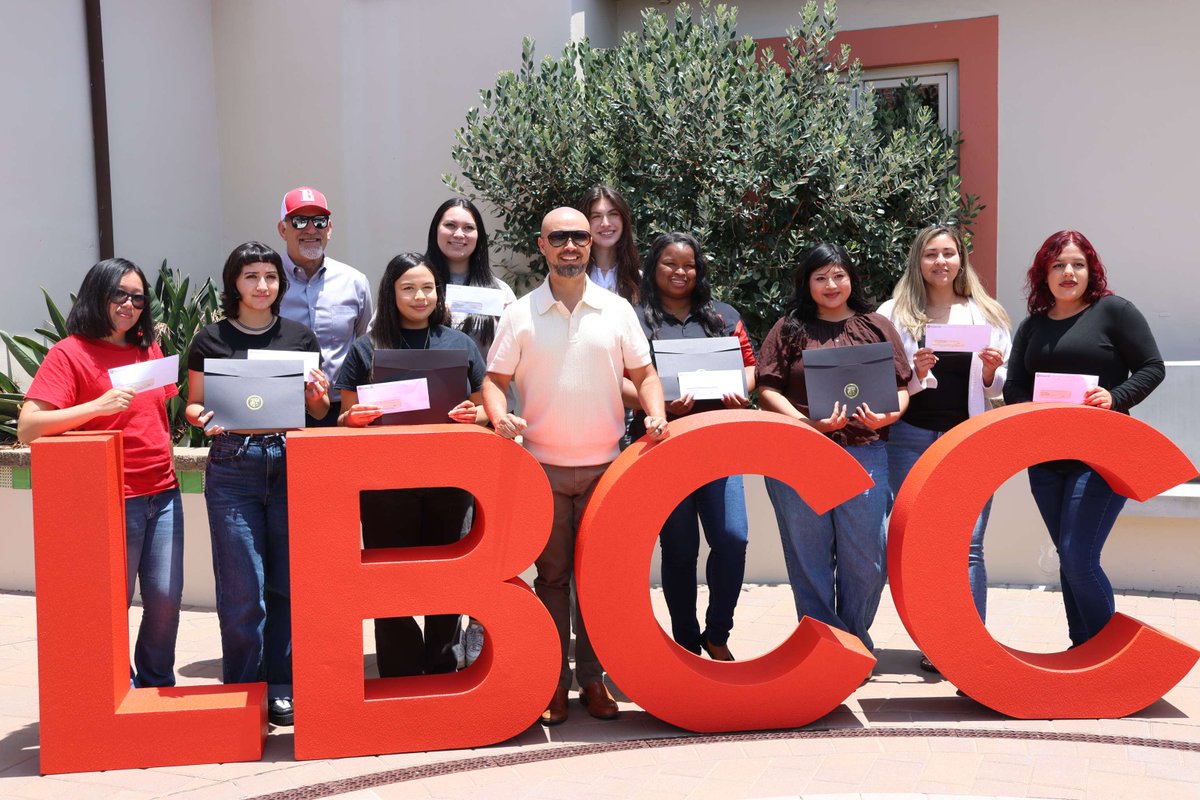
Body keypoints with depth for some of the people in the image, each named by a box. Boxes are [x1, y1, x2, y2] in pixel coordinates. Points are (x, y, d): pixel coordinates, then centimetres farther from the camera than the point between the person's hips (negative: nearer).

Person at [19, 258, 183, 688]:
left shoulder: (149, 349, 13)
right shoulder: (70, 352, -5)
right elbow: (27, 428, -14)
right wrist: (98, 406, -23)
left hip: (162, 496, 5)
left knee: (165, 599, 5)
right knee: (114, 605, 3)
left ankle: (159, 687, 25)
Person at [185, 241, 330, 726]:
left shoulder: (300, 337, 12)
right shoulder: (211, 340, 6)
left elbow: (318, 412, 15)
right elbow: (192, 406, 10)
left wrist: (318, 394, -7)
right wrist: (205, 418, -12)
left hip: (290, 463, 2)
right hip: (232, 465, -2)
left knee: (287, 583, 5)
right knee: (242, 589, -4)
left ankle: (282, 690, 17)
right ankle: (241, 691, 11)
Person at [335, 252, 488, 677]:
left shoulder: (460, 344, 9)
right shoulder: (366, 349, 6)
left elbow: (484, 406, 12)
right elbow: (346, 419, 9)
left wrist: (476, 415, -10)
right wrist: (353, 417, -13)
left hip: (448, 478, 1)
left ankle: (442, 674, 25)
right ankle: (400, 682, 15)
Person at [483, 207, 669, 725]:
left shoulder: (617, 310, 6)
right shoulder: (520, 314, 3)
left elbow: (643, 373, 10)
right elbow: (495, 379, 5)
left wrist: (655, 413, -9)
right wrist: (500, 415, -15)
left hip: (604, 465, 1)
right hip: (543, 466, 0)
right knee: (552, 575, 6)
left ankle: (593, 678, 17)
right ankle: (553, 683, 14)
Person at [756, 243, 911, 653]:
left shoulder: (877, 327, 12)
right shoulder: (788, 330, 8)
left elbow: (901, 388, 10)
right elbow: (768, 390, 2)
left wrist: (886, 416, -12)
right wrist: (807, 423, -14)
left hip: (864, 454, 1)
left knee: (865, 558, 3)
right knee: (809, 557, 5)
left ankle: (855, 639, 25)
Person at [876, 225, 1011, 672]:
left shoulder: (986, 314, 9)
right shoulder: (894, 314, 5)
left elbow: (998, 387, 13)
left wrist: (991, 371, -9)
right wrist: (914, 373, -16)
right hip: (912, 439, 0)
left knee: (968, 544, -5)